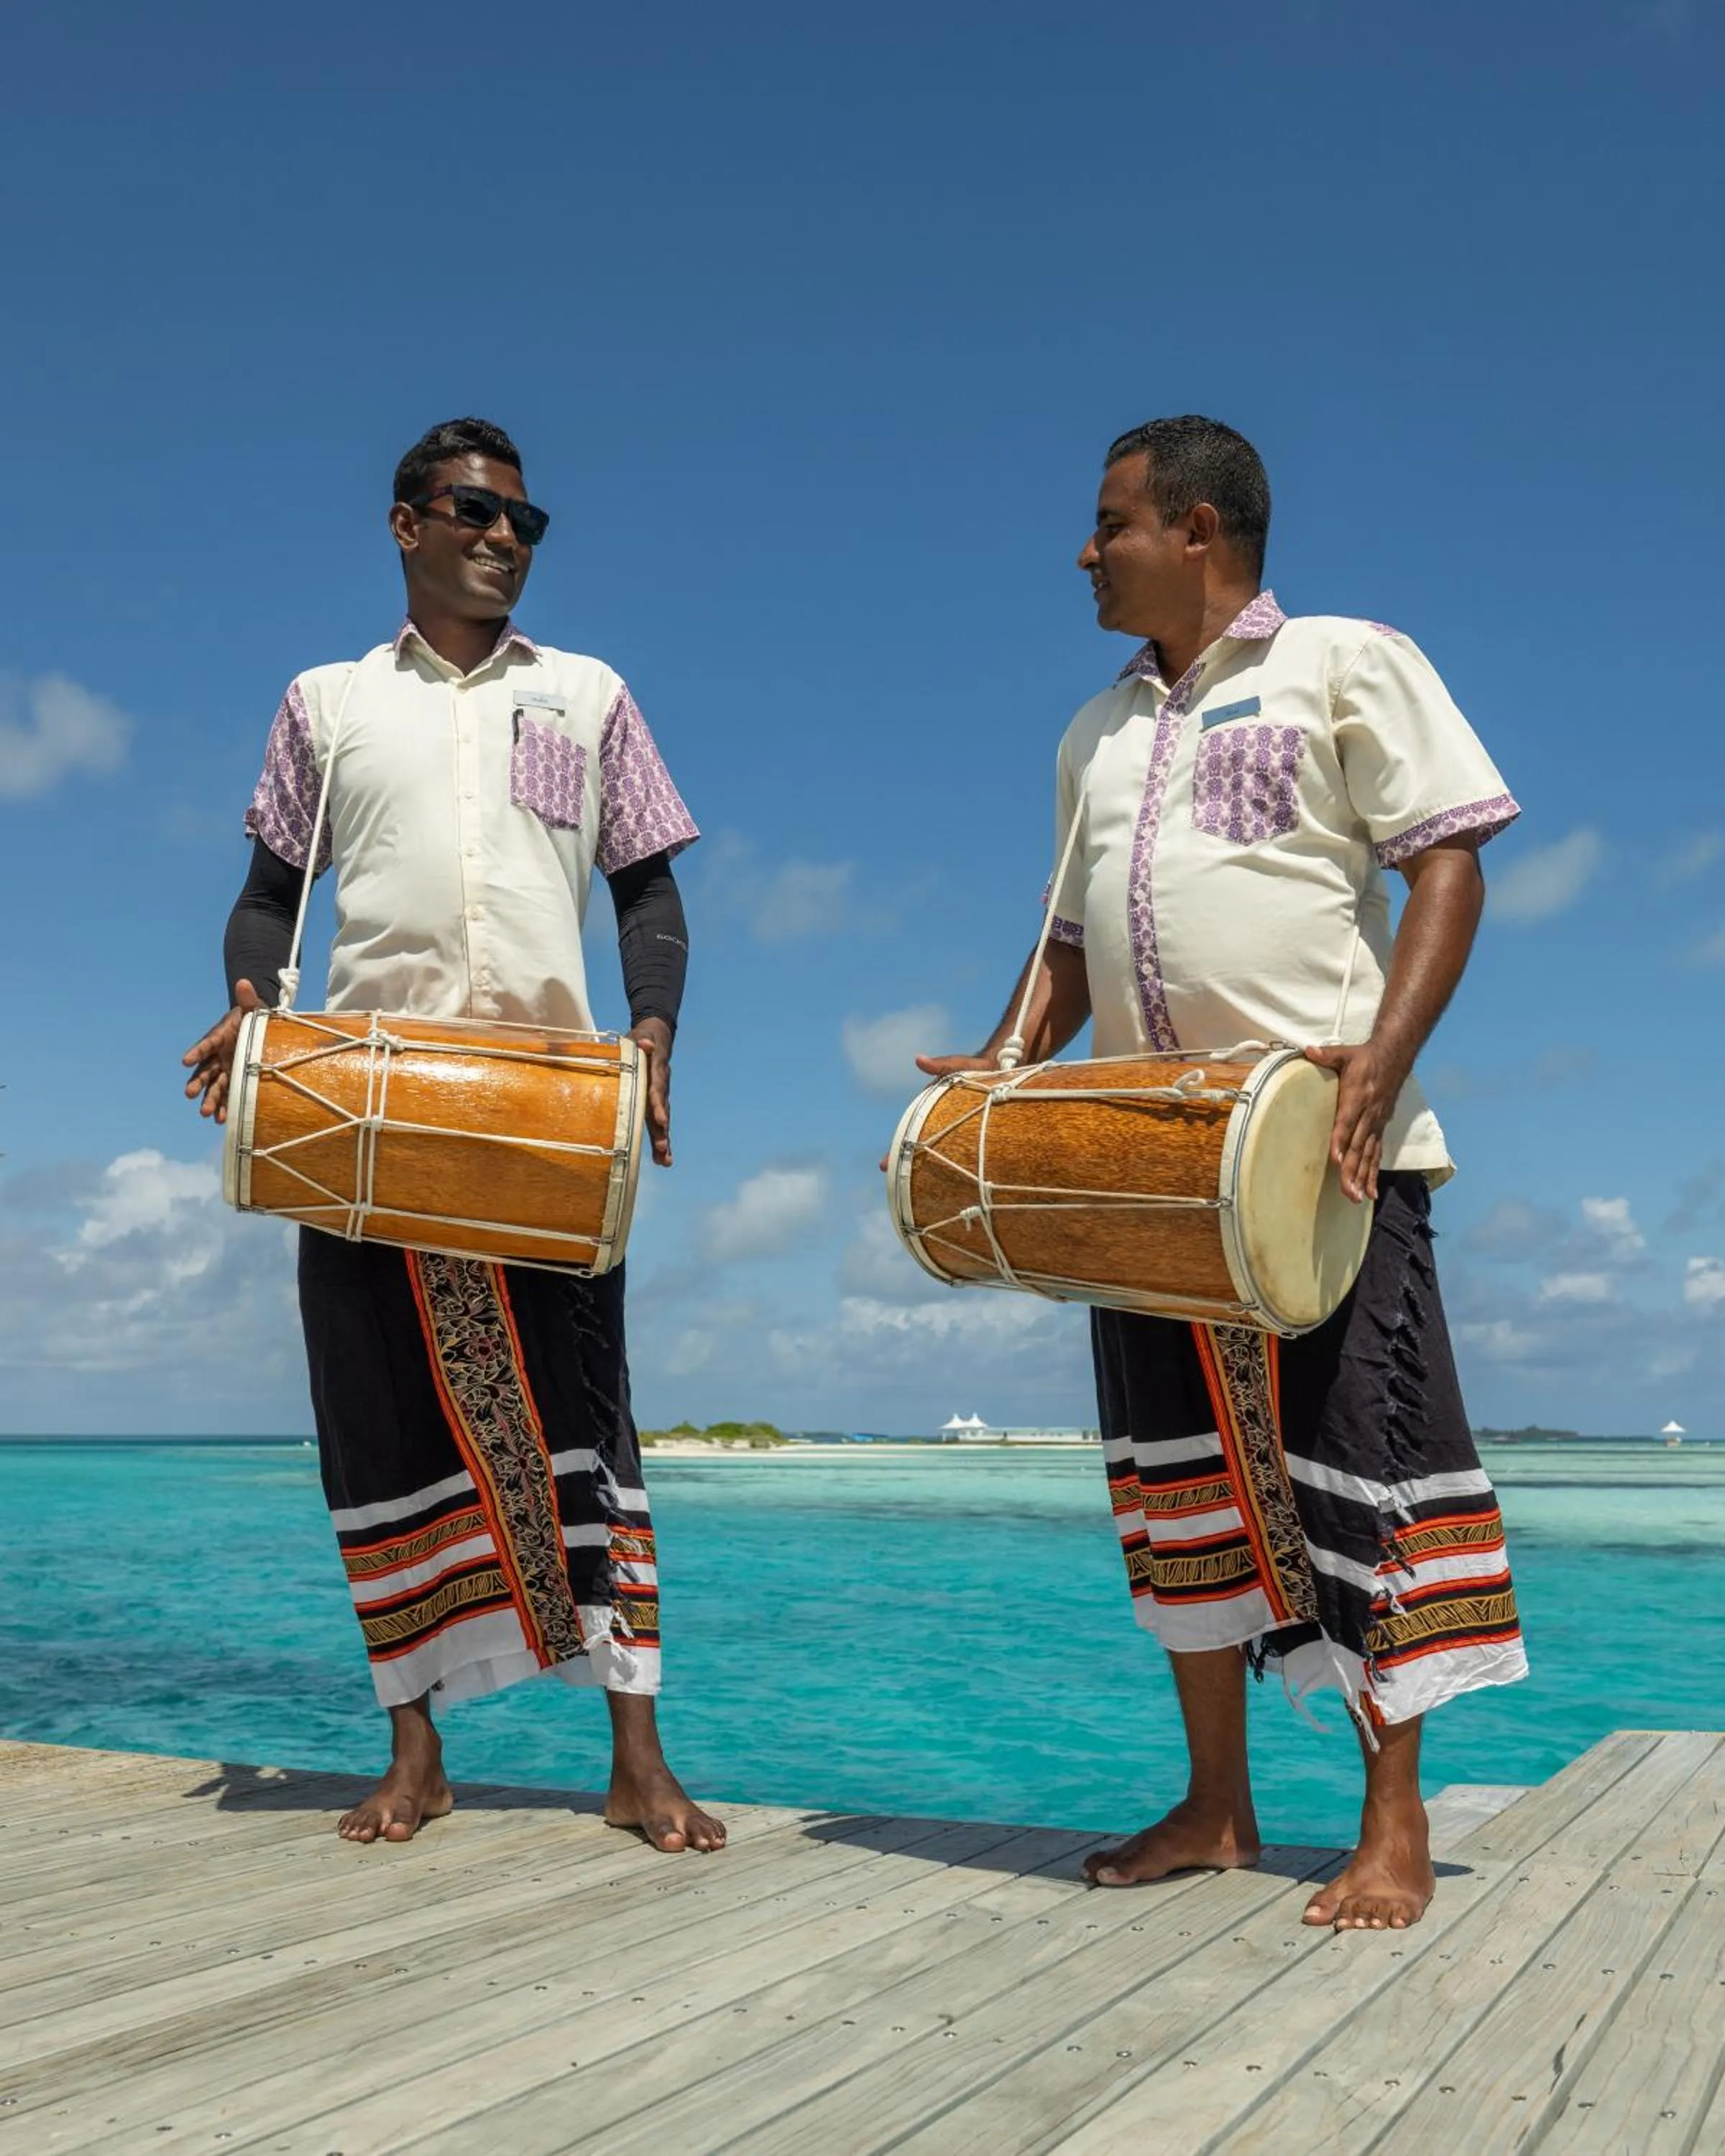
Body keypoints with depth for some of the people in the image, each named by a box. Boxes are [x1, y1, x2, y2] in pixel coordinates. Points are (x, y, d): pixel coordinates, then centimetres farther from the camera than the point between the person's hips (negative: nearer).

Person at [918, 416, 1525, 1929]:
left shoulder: (1344, 664, 2)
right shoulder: (1098, 734, 20)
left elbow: (1449, 865, -6)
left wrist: (1383, 1057, -21)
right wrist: (1006, 1066, 5)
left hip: (1323, 1146, -6)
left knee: (1359, 1458, -5)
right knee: (1181, 1467, 9)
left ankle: (1396, 1830, 6)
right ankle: (1217, 1807, 20)